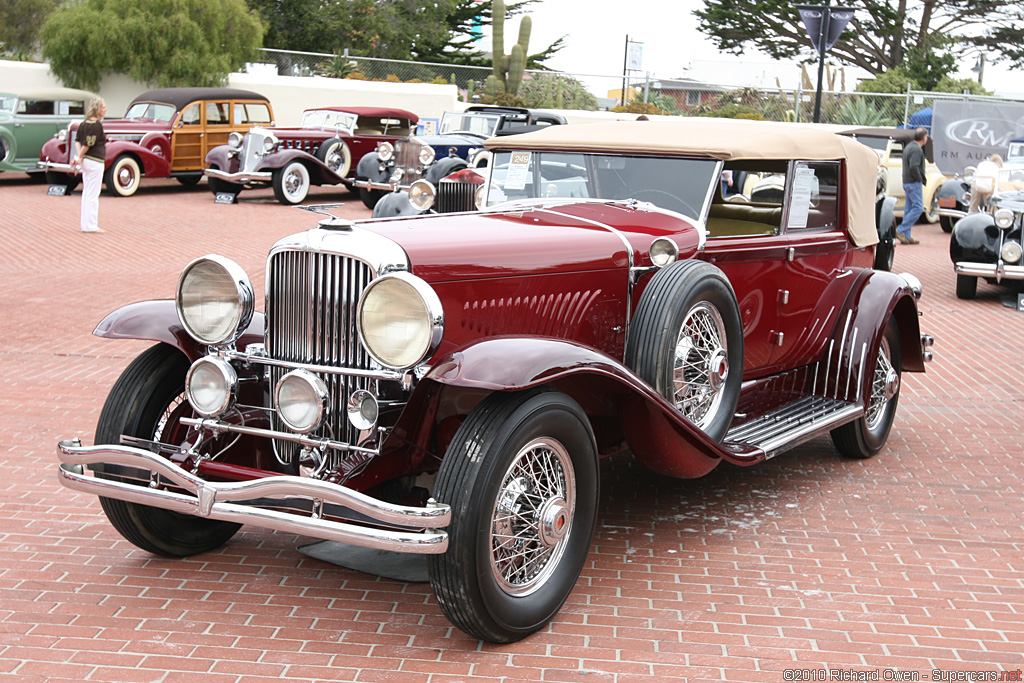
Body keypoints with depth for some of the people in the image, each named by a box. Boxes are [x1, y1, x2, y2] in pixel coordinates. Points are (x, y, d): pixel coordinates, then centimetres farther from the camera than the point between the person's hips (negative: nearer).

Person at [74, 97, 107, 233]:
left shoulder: (84, 123, 11)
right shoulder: (97, 125, -16)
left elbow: (77, 141, 8)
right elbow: (88, 144, -19)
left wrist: (79, 156, -3)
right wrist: (79, 158, -8)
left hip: (86, 161, 9)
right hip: (95, 162, -9)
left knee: (87, 193, 15)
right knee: (93, 194, -4)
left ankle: (87, 223, 23)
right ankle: (91, 226, 0)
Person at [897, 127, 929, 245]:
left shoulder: (909, 147, 15)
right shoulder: (916, 149, -16)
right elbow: (914, 167, -26)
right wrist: (920, 179, -13)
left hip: (907, 181, 10)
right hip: (914, 183, -10)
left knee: (909, 208, 10)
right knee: (918, 208, -8)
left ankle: (906, 236, 10)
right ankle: (901, 231, -12)